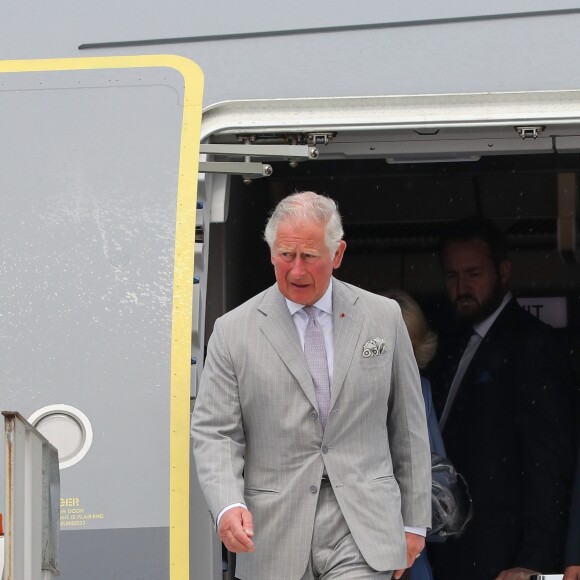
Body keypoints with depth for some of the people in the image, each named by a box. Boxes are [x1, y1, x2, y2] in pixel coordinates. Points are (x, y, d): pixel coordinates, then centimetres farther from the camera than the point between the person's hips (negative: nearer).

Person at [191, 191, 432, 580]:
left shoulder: (383, 318, 7)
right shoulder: (234, 331, 3)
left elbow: (409, 426, 11)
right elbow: (214, 433, 0)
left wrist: (414, 522, 11)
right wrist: (228, 506, -18)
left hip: (361, 534, 0)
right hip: (275, 536, 1)